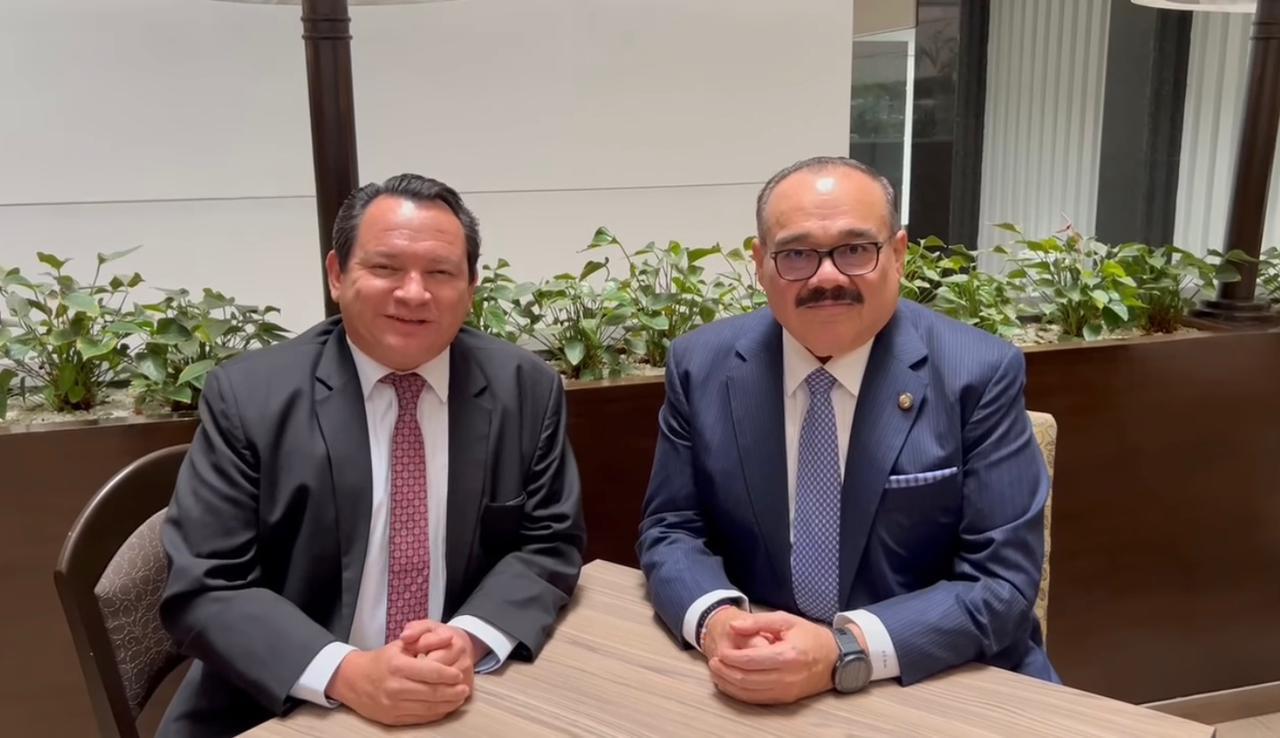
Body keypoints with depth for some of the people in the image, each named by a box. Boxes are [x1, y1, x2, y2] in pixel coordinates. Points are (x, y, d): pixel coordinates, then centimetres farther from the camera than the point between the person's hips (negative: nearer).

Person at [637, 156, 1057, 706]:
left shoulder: (979, 374, -11)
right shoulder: (701, 366, -5)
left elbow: (1002, 581, -13)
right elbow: (670, 529, 1)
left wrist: (848, 650, -26)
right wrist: (715, 619, -20)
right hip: (760, 672, 1)